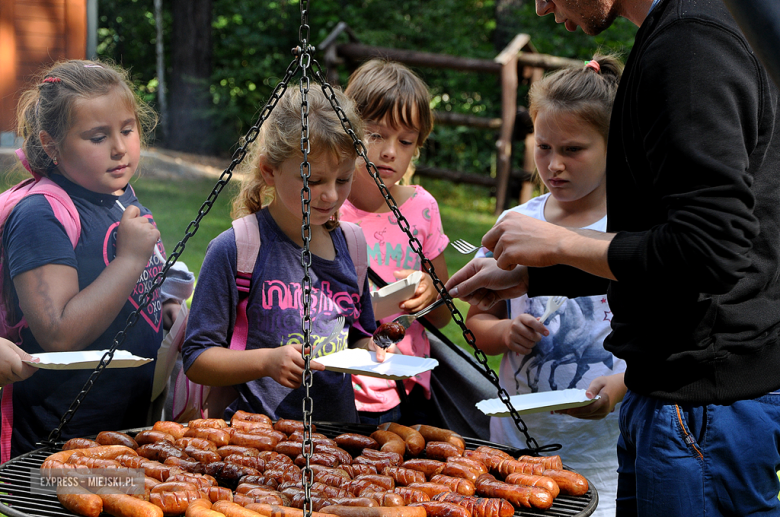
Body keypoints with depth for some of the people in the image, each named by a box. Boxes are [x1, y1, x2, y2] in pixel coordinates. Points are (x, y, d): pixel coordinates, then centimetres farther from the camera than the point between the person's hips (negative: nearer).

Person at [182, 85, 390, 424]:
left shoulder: (351, 247, 11)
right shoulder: (234, 250, -6)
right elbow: (196, 360, -4)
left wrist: (368, 352, 4)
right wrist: (267, 361, -18)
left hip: (339, 430, 5)